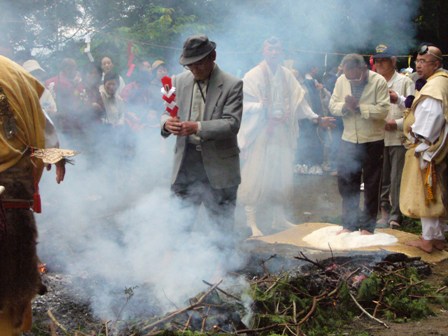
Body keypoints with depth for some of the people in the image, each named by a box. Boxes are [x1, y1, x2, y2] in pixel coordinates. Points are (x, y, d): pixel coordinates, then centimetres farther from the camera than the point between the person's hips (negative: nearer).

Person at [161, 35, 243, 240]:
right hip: (186, 165, 4)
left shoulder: (232, 85, -6)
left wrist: (198, 127, -27)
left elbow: (232, 123, -14)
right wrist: (167, 123, -16)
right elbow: (168, 113, 10)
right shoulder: (179, 81, 8)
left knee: (222, 228, 6)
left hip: (218, 168, -3)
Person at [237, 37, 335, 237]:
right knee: (256, 177, -6)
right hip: (260, 134, -5)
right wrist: (263, 108, -27)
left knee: (282, 176, 7)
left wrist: (316, 118, 10)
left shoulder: (287, 76, 11)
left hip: (283, 134, 5)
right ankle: (251, 222, 1)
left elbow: (299, 102, 15)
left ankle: (279, 218, 20)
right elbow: (245, 104, -10)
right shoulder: (253, 76, -4)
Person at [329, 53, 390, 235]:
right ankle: (349, 223, 22)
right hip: (348, 140, 4)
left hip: (372, 141, -4)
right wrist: (345, 106, -19)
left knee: (371, 186, 6)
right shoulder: (341, 80, -1)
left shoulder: (379, 81, -13)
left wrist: (358, 106, -24)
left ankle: (367, 226, 17)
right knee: (346, 182, 8)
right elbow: (333, 105, 1)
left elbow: (383, 110, -20)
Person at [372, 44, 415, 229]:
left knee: (397, 179, -4)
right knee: (382, 180, 8)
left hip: (399, 139, -4)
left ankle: (395, 215, 3)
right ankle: (384, 212, 17)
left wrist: (397, 124, -17)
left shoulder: (405, 82, 0)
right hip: (378, 139, 4)